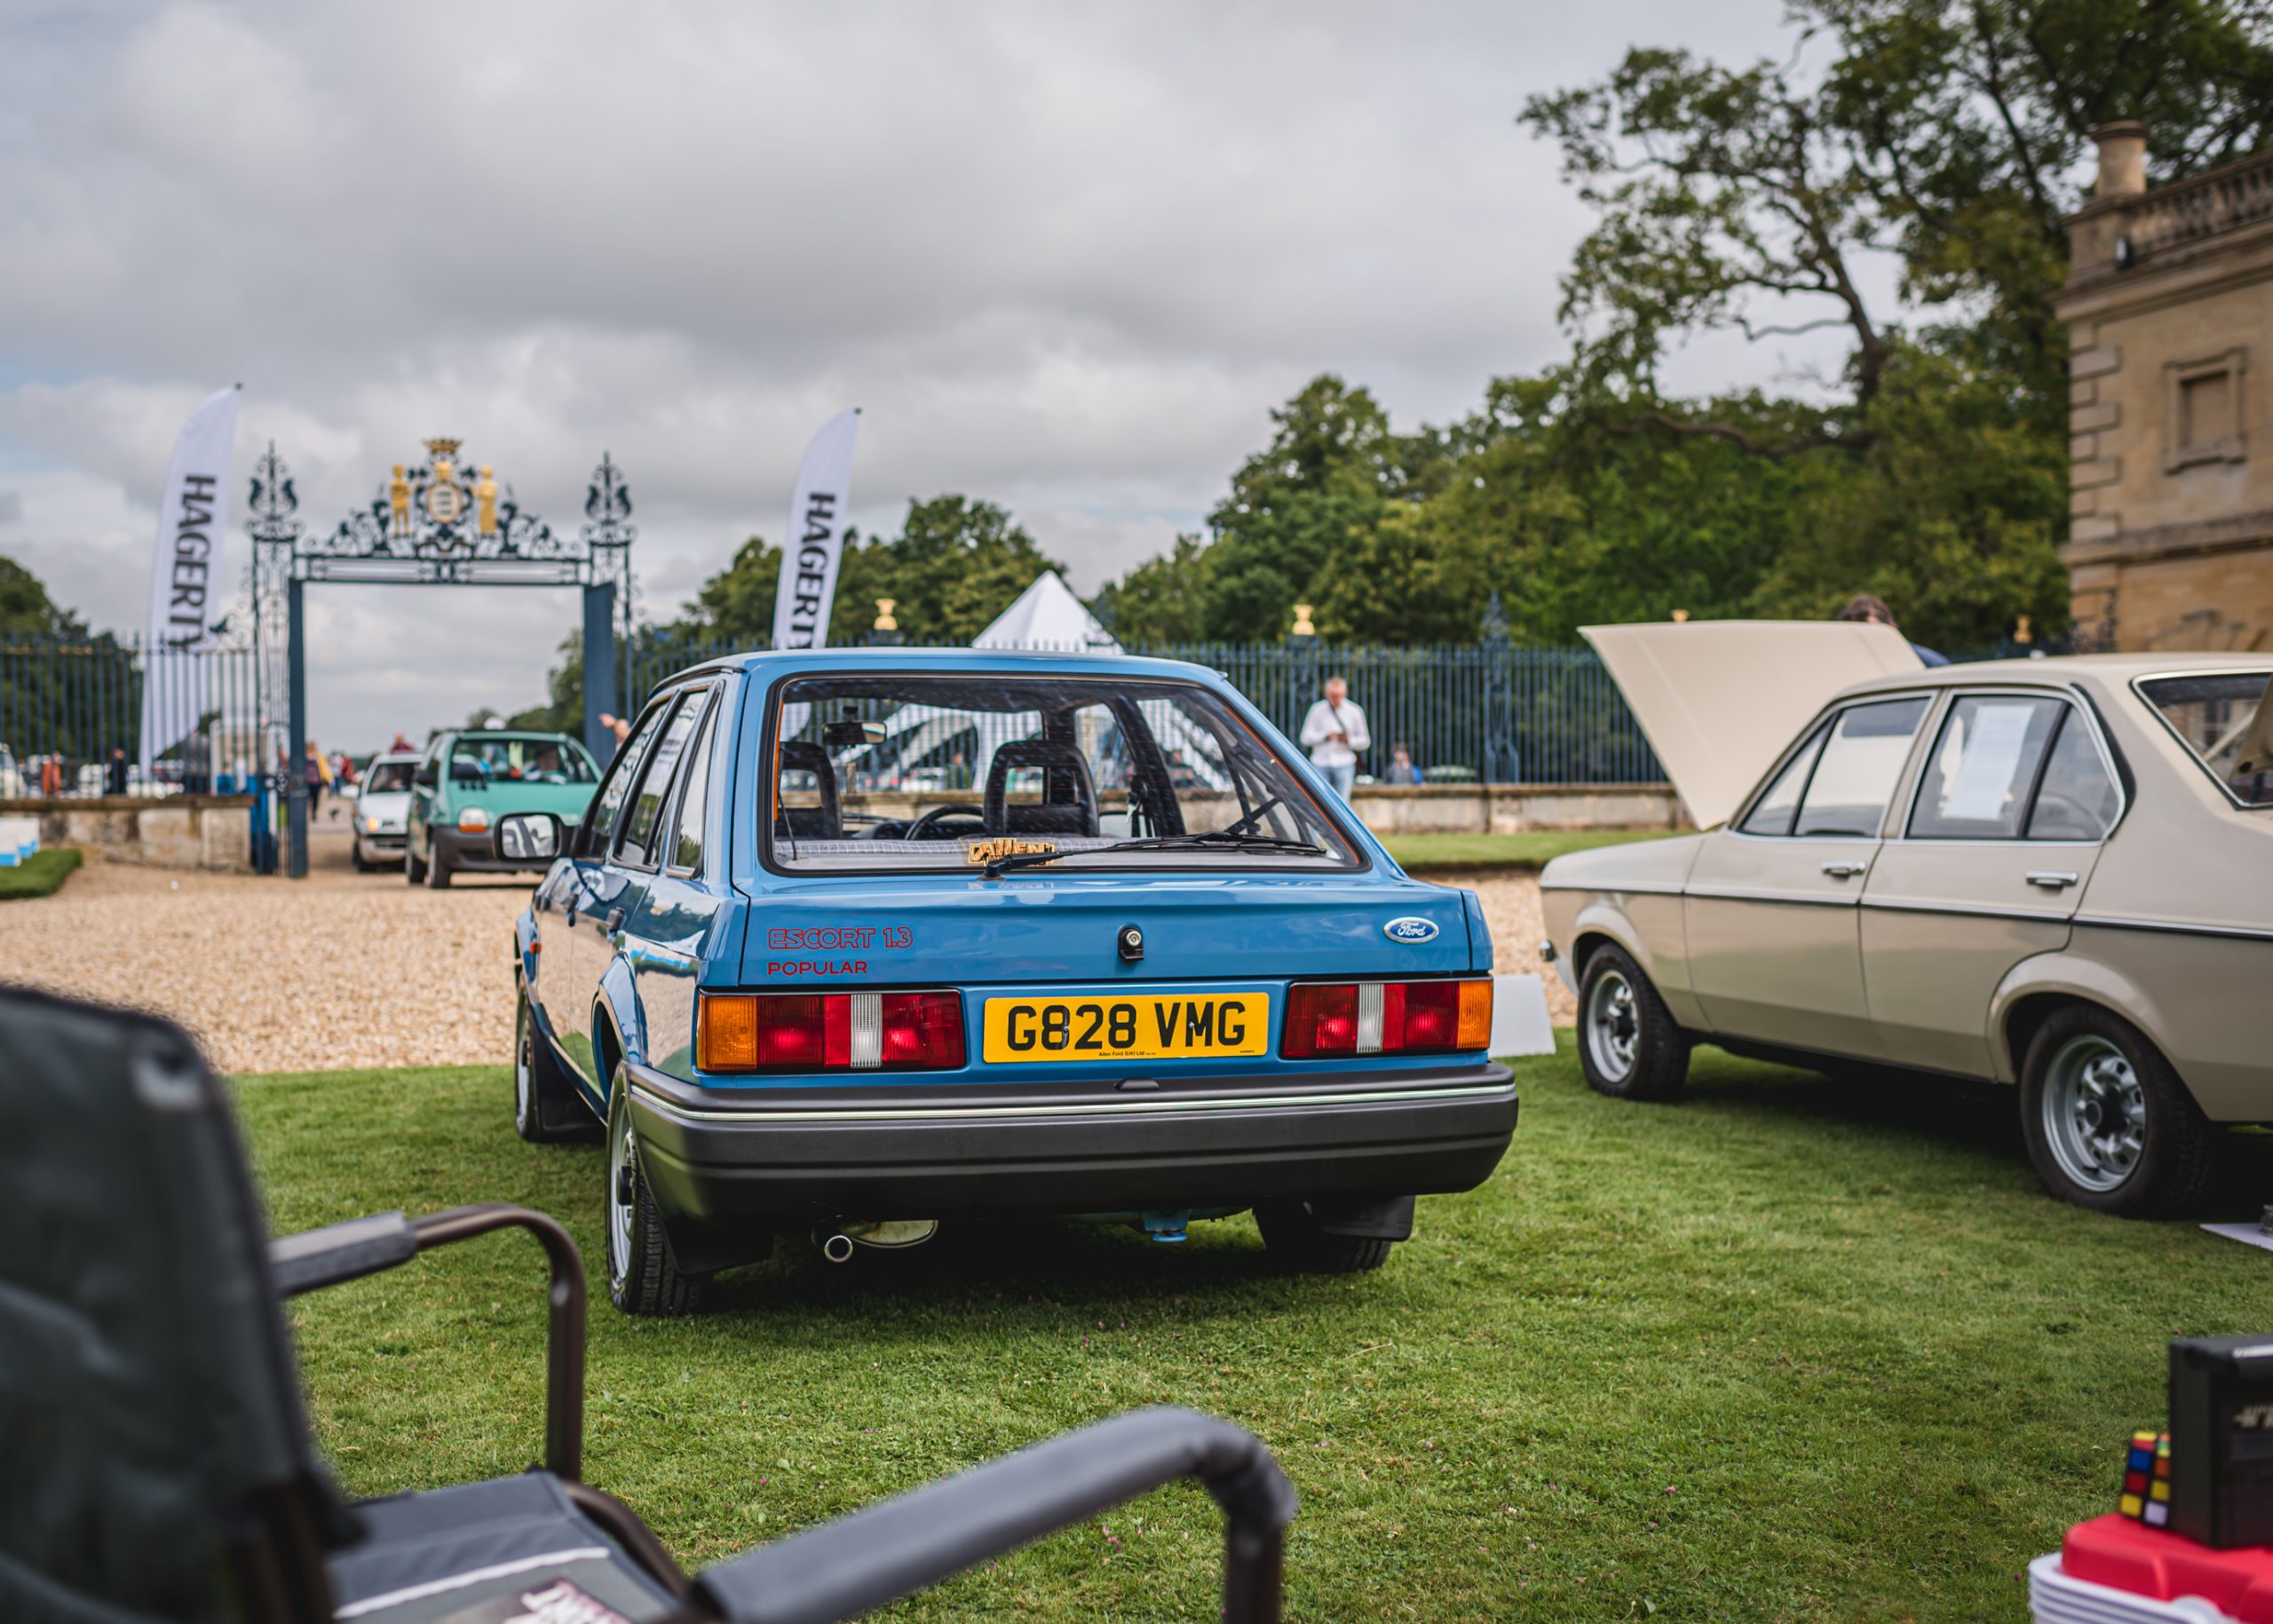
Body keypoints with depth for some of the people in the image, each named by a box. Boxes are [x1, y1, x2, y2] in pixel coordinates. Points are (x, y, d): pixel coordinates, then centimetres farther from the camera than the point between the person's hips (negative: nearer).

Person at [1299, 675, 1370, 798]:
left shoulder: (1354, 711, 6)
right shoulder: (1317, 709, 3)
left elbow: (1365, 741, 8)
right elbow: (1306, 737, 0)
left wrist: (1349, 739, -11)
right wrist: (1325, 736, -16)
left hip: (1344, 765, 0)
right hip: (1321, 764, 0)